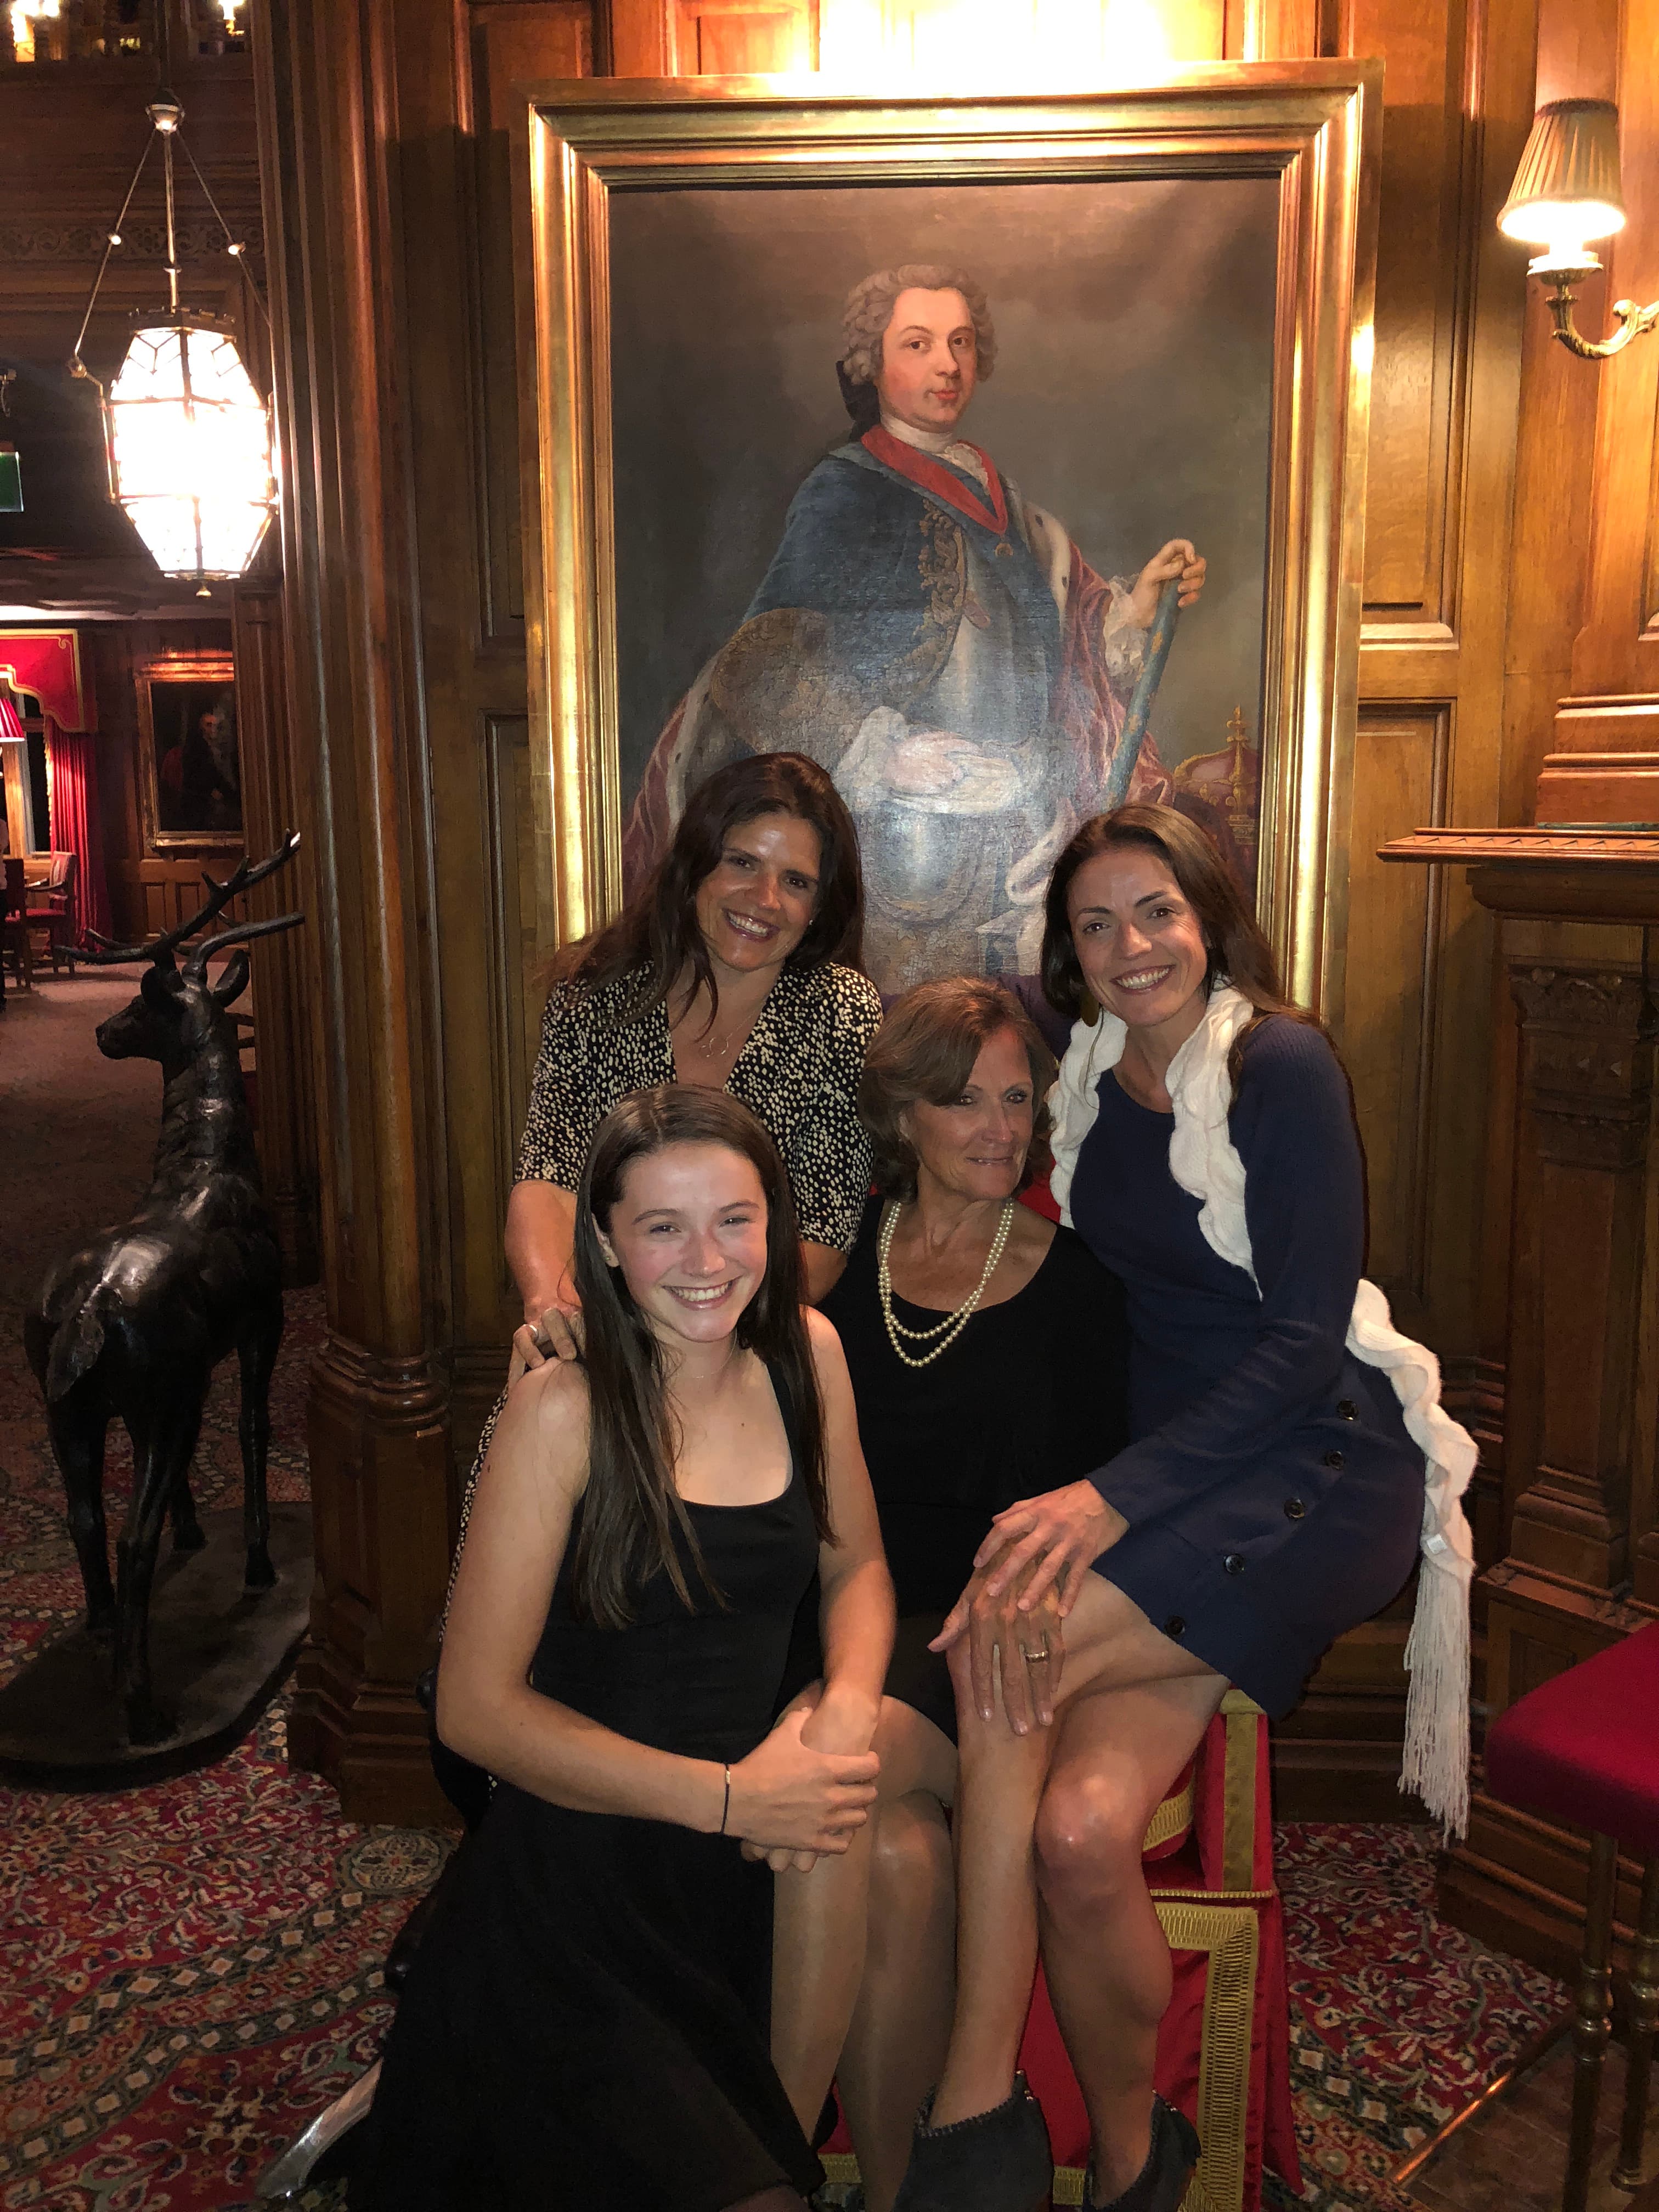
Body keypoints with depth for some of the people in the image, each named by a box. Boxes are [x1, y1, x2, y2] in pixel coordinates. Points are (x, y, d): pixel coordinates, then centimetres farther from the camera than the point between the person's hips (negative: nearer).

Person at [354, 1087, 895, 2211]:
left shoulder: (805, 1354, 1)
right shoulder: (565, 1413, -14)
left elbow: (857, 1568, 12)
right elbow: (477, 1707, -11)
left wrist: (848, 1706, -10)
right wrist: (725, 1797, -17)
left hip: (751, 1870, 5)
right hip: (584, 1878, -5)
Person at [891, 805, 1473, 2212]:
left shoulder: (1281, 1065, -9)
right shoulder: (1095, 1083, 11)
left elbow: (1310, 1338, -14)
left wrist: (1112, 1500, -22)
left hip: (1320, 1471, -5)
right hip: (1175, 1486, 5)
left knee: (1001, 1644, -25)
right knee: (1078, 1833, -19)